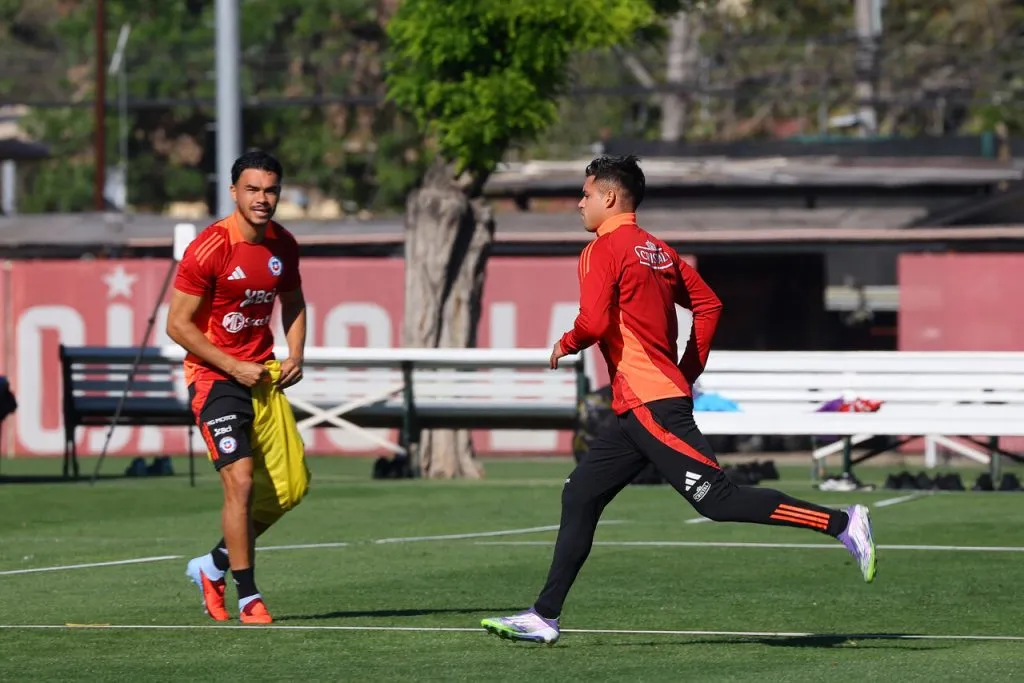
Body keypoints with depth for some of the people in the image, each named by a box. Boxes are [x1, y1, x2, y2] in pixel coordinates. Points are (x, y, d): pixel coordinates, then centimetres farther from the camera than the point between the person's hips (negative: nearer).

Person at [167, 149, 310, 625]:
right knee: (241, 481, -16)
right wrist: (233, 367, -17)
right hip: (214, 375, -7)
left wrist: (295, 356, 3)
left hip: (263, 374, 7)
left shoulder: (282, 245, 3)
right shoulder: (209, 249, -16)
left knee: (291, 485, 4)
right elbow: (178, 323, -14)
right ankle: (247, 595, -5)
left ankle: (214, 566, 22)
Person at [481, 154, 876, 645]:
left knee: (717, 498, -13)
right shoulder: (657, 250, 17)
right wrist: (687, 374, 20)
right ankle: (544, 617, 12)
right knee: (580, 496, 11)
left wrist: (566, 344, 1)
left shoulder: (603, 250, -9)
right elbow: (708, 305, 18)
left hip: (649, 406, -10)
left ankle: (842, 523, -17)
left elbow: (593, 323, -20)